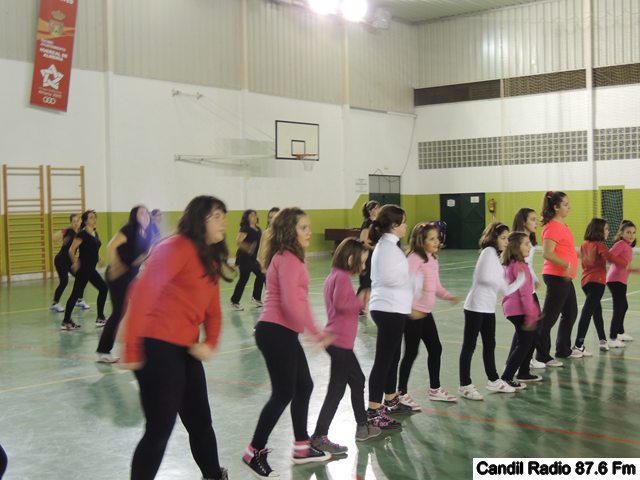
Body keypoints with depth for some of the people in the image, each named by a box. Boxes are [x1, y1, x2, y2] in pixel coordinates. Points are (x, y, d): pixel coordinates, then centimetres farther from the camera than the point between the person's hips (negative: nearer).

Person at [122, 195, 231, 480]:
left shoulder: (211, 259, 16)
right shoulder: (176, 247, -13)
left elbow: (212, 309, 17)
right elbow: (142, 293, -19)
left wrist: (210, 343, -2)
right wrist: (132, 348, -21)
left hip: (186, 350, 9)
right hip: (158, 348, -9)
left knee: (200, 421, 21)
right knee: (159, 430, -3)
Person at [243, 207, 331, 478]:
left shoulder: (290, 258, 17)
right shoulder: (287, 258, -16)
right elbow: (290, 302, -25)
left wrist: (315, 332, 17)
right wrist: (314, 332, -20)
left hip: (283, 333, 10)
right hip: (276, 333, -10)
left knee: (303, 387, 16)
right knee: (283, 393, -4)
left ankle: (302, 448, 27)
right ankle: (254, 452, 7)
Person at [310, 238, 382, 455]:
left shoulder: (335, 276, 14)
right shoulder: (342, 277, -15)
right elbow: (340, 303, -28)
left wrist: (358, 303, 7)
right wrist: (360, 300, -15)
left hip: (339, 341, 11)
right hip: (340, 341, -11)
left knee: (357, 380, 21)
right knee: (337, 389, -5)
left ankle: (363, 426, 33)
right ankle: (319, 436, -1)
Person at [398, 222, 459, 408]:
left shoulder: (432, 259, 11)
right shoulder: (414, 258, -15)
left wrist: (448, 296, 1)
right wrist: (411, 308, -28)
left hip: (426, 312, 9)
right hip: (413, 313, -9)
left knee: (435, 349, 15)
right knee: (411, 352, -1)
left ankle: (435, 389, 30)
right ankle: (402, 393, 12)